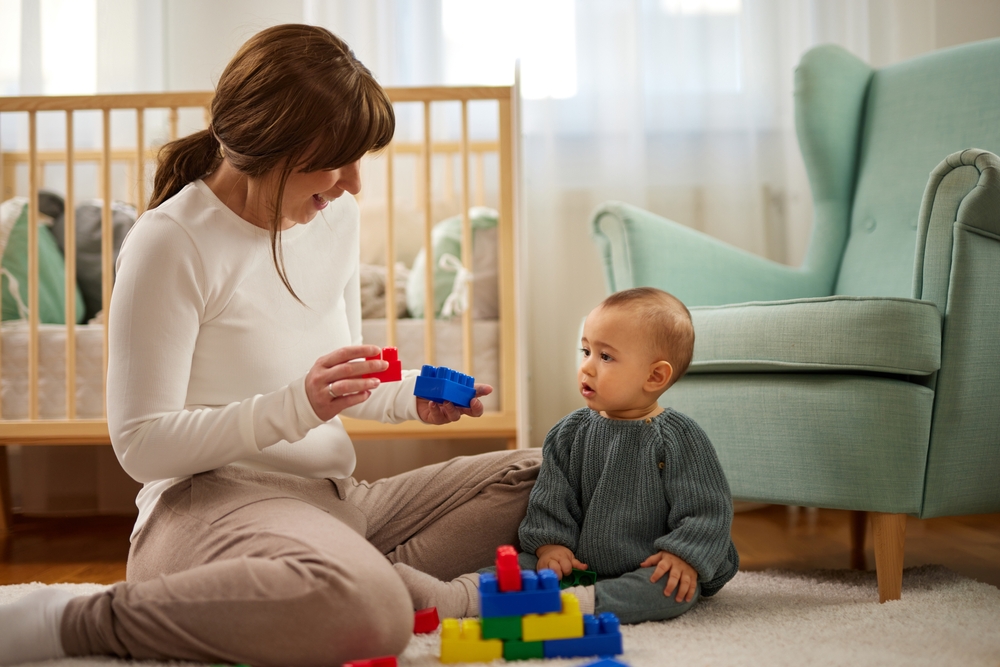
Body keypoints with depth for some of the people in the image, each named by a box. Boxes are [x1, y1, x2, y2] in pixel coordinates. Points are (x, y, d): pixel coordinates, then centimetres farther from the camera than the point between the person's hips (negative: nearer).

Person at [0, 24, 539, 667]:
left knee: (536, 478, 1)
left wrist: (411, 398, 0)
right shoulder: (172, 241, -12)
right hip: (210, 499, -7)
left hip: (331, 498, 8)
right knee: (366, 612, -38)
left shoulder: (337, 217, 9)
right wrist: (294, 407, -25)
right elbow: (141, 445, -14)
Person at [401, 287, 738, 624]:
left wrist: (682, 557, -22)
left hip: (649, 571, -4)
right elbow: (551, 497, 9)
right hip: (580, 564, 5)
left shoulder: (678, 436, -9)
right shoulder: (571, 432, 5)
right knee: (526, 564, -13)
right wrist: (550, 543, -6)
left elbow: (705, 509, -9)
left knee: (676, 589, -33)